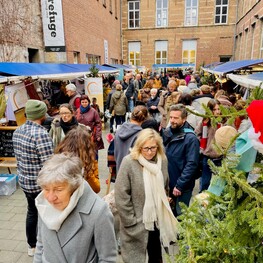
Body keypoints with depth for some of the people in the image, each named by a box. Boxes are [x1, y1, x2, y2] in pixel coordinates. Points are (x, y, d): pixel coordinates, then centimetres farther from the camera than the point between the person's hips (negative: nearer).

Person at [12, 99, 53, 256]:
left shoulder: (17, 132, 1)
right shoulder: (41, 134, -25)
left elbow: (18, 157, 11)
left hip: (24, 181, 8)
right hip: (40, 184, -8)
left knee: (32, 212, 23)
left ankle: (32, 246, 40)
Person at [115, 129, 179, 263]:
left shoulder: (162, 160, -3)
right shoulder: (129, 162, -19)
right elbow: (121, 197, -16)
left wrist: (164, 214, 12)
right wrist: (131, 222, -13)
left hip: (158, 220, 5)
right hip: (136, 224, -4)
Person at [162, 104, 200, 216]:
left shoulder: (191, 138, -19)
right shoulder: (166, 133, 1)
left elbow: (192, 165, -22)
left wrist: (179, 185, -22)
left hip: (182, 187, -6)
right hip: (167, 183, 6)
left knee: (180, 215, 13)